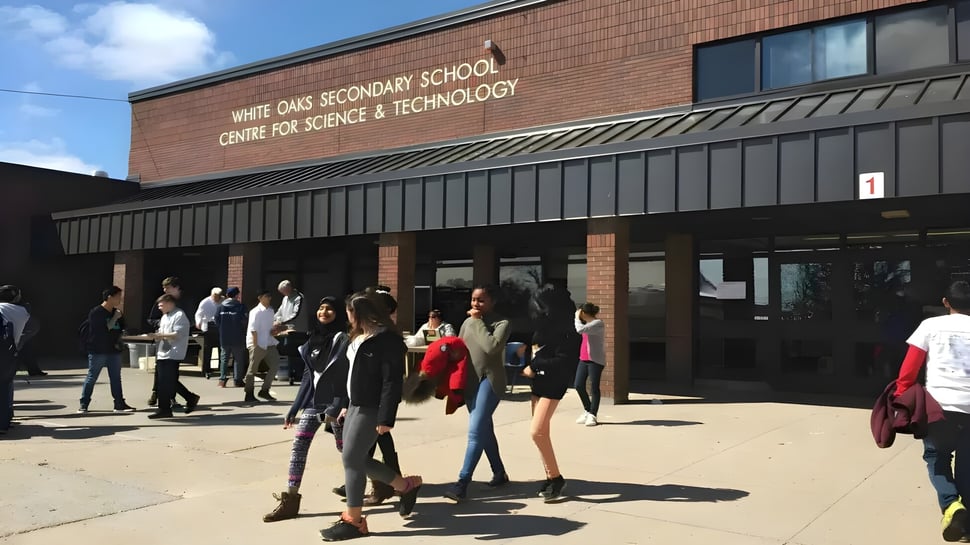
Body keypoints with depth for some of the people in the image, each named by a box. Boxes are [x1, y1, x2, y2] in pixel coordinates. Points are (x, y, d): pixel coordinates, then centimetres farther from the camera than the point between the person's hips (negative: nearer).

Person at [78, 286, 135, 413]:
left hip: (114, 351, 6)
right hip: (98, 351, -6)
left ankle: (119, 404, 10)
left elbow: (122, 329, 18)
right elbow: (104, 329, -18)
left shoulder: (117, 312, 11)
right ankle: (83, 404, 7)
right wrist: (115, 318, -13)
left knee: (116, 378, 7)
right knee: (91, 377, -1)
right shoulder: (96, 312, -9)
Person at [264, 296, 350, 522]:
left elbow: (348, 377, -15)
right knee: (299, 445, -2)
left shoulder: (343, 339, -9)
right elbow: (308, 375, 15)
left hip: (335, 402, -6)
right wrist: (293, 409, 13)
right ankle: (290, 499, 1)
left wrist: (337, 407, -22)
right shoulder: (314, 339, 13)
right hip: (313, 401, 6)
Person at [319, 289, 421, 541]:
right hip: (356, 405, 10)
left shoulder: (387, 339, -17)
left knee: (351, 459, -6)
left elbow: (392, 381, -21)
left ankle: (353, 520, 8)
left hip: (371, 409, -10)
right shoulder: (361, 336, 13)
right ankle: (407, 486, 28)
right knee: (359, 459, 12)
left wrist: (386, 418, -23)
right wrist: (347, 405, 23)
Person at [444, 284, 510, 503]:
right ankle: (499, 472, 30)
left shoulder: (501, 323, -4)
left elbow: (492, 347, -22)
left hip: (489, 380, -6)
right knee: (485, 430, 15)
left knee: (476, 431, -15)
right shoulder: (467, 322, 12)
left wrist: (478, 321, -14)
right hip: (469, 381, 7)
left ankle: (462, 482, -17)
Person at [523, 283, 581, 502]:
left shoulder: (565, 331, -17)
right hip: (539, 382, 9)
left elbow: (563, 362, -21)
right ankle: (550, 477, 19)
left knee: (537, 432, -13)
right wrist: (528, 352, 2)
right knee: (541, 433, 9)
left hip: (552, 384, -9)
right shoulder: (544, 327, 7)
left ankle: (557, 478, -1)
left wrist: (534, 366, -18)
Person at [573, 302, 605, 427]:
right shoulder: (588, 324, 16)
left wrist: (577, 317, -10)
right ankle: (587, 411, 21)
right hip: (584, 359, 9)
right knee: (578, 385, 5)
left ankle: (592, 415, 5)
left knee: (594, 387, -2)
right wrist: (576, 319, 18)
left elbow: (580, 329, -25)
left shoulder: (598, 323, -13)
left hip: (596, 360, -9)